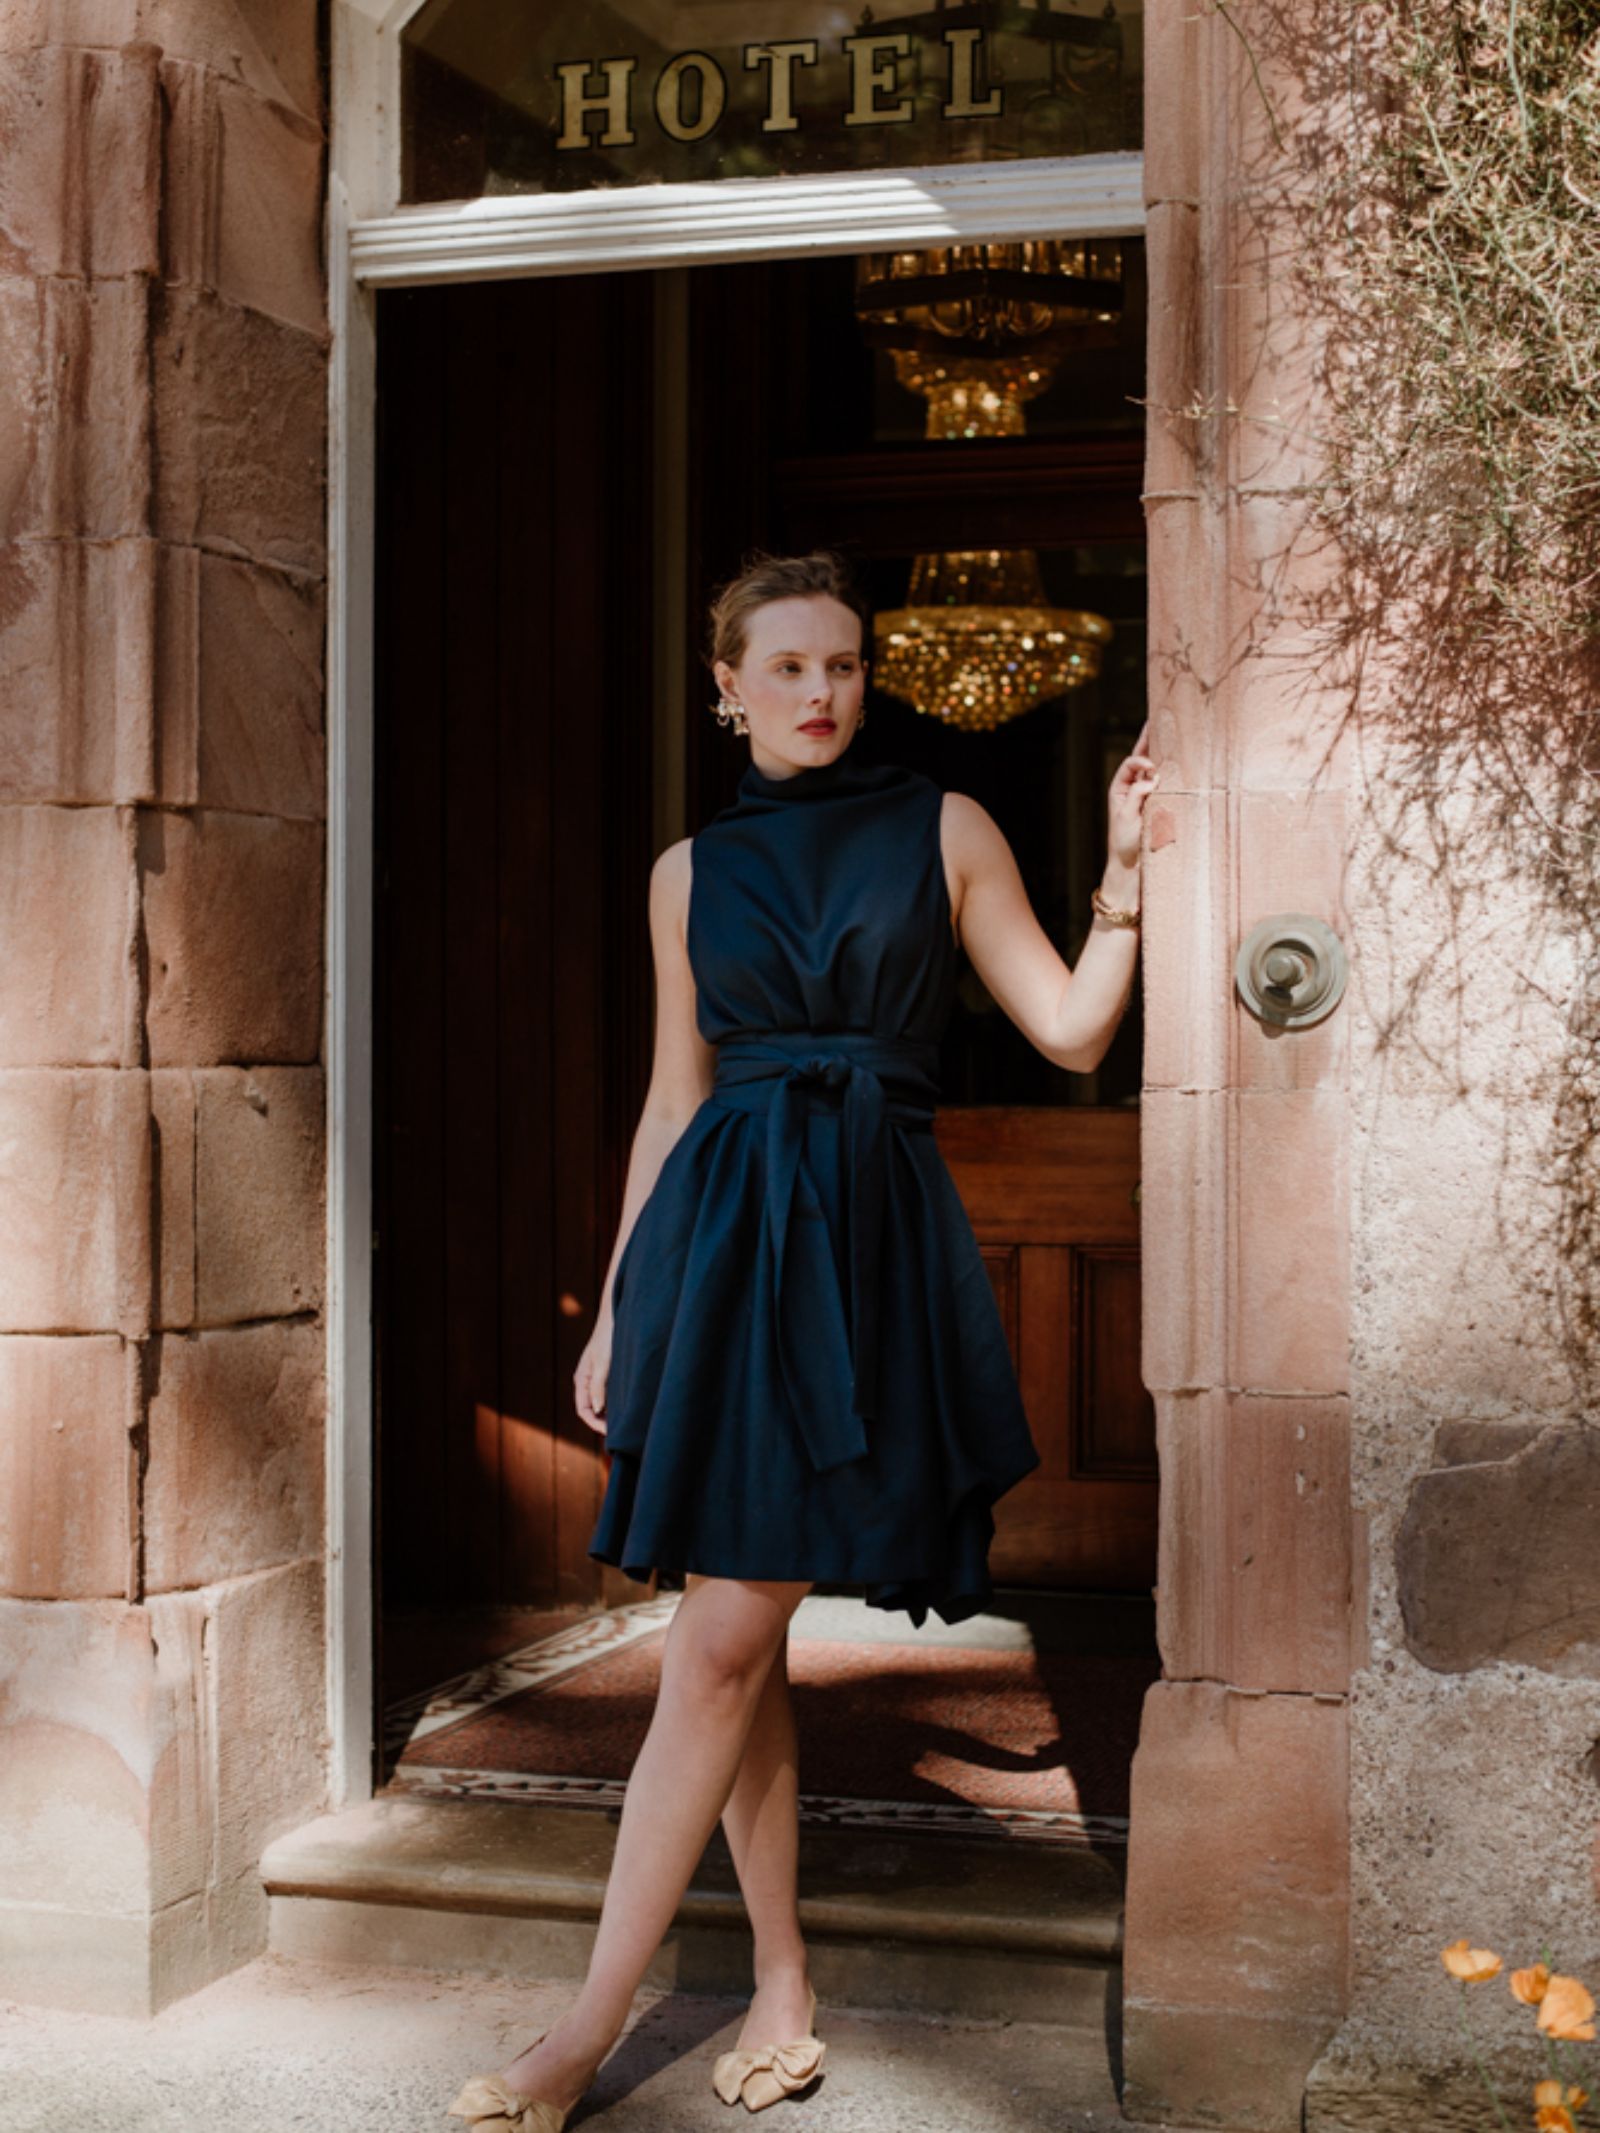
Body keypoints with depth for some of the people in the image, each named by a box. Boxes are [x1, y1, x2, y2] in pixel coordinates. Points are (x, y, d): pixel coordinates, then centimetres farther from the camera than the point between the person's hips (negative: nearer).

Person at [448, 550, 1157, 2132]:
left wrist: (1122, 875, -10)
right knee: (739, 1639, 5)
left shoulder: (944, 832, 5)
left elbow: (1072, 1033, 3)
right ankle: (783, 1993, 19)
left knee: (723, 1642, -8)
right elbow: (675, 1096, 16)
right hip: (721, 1231, 4)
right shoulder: (692, 871, 12)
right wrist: (617, 1306, 14)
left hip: (871, 1244, -3)